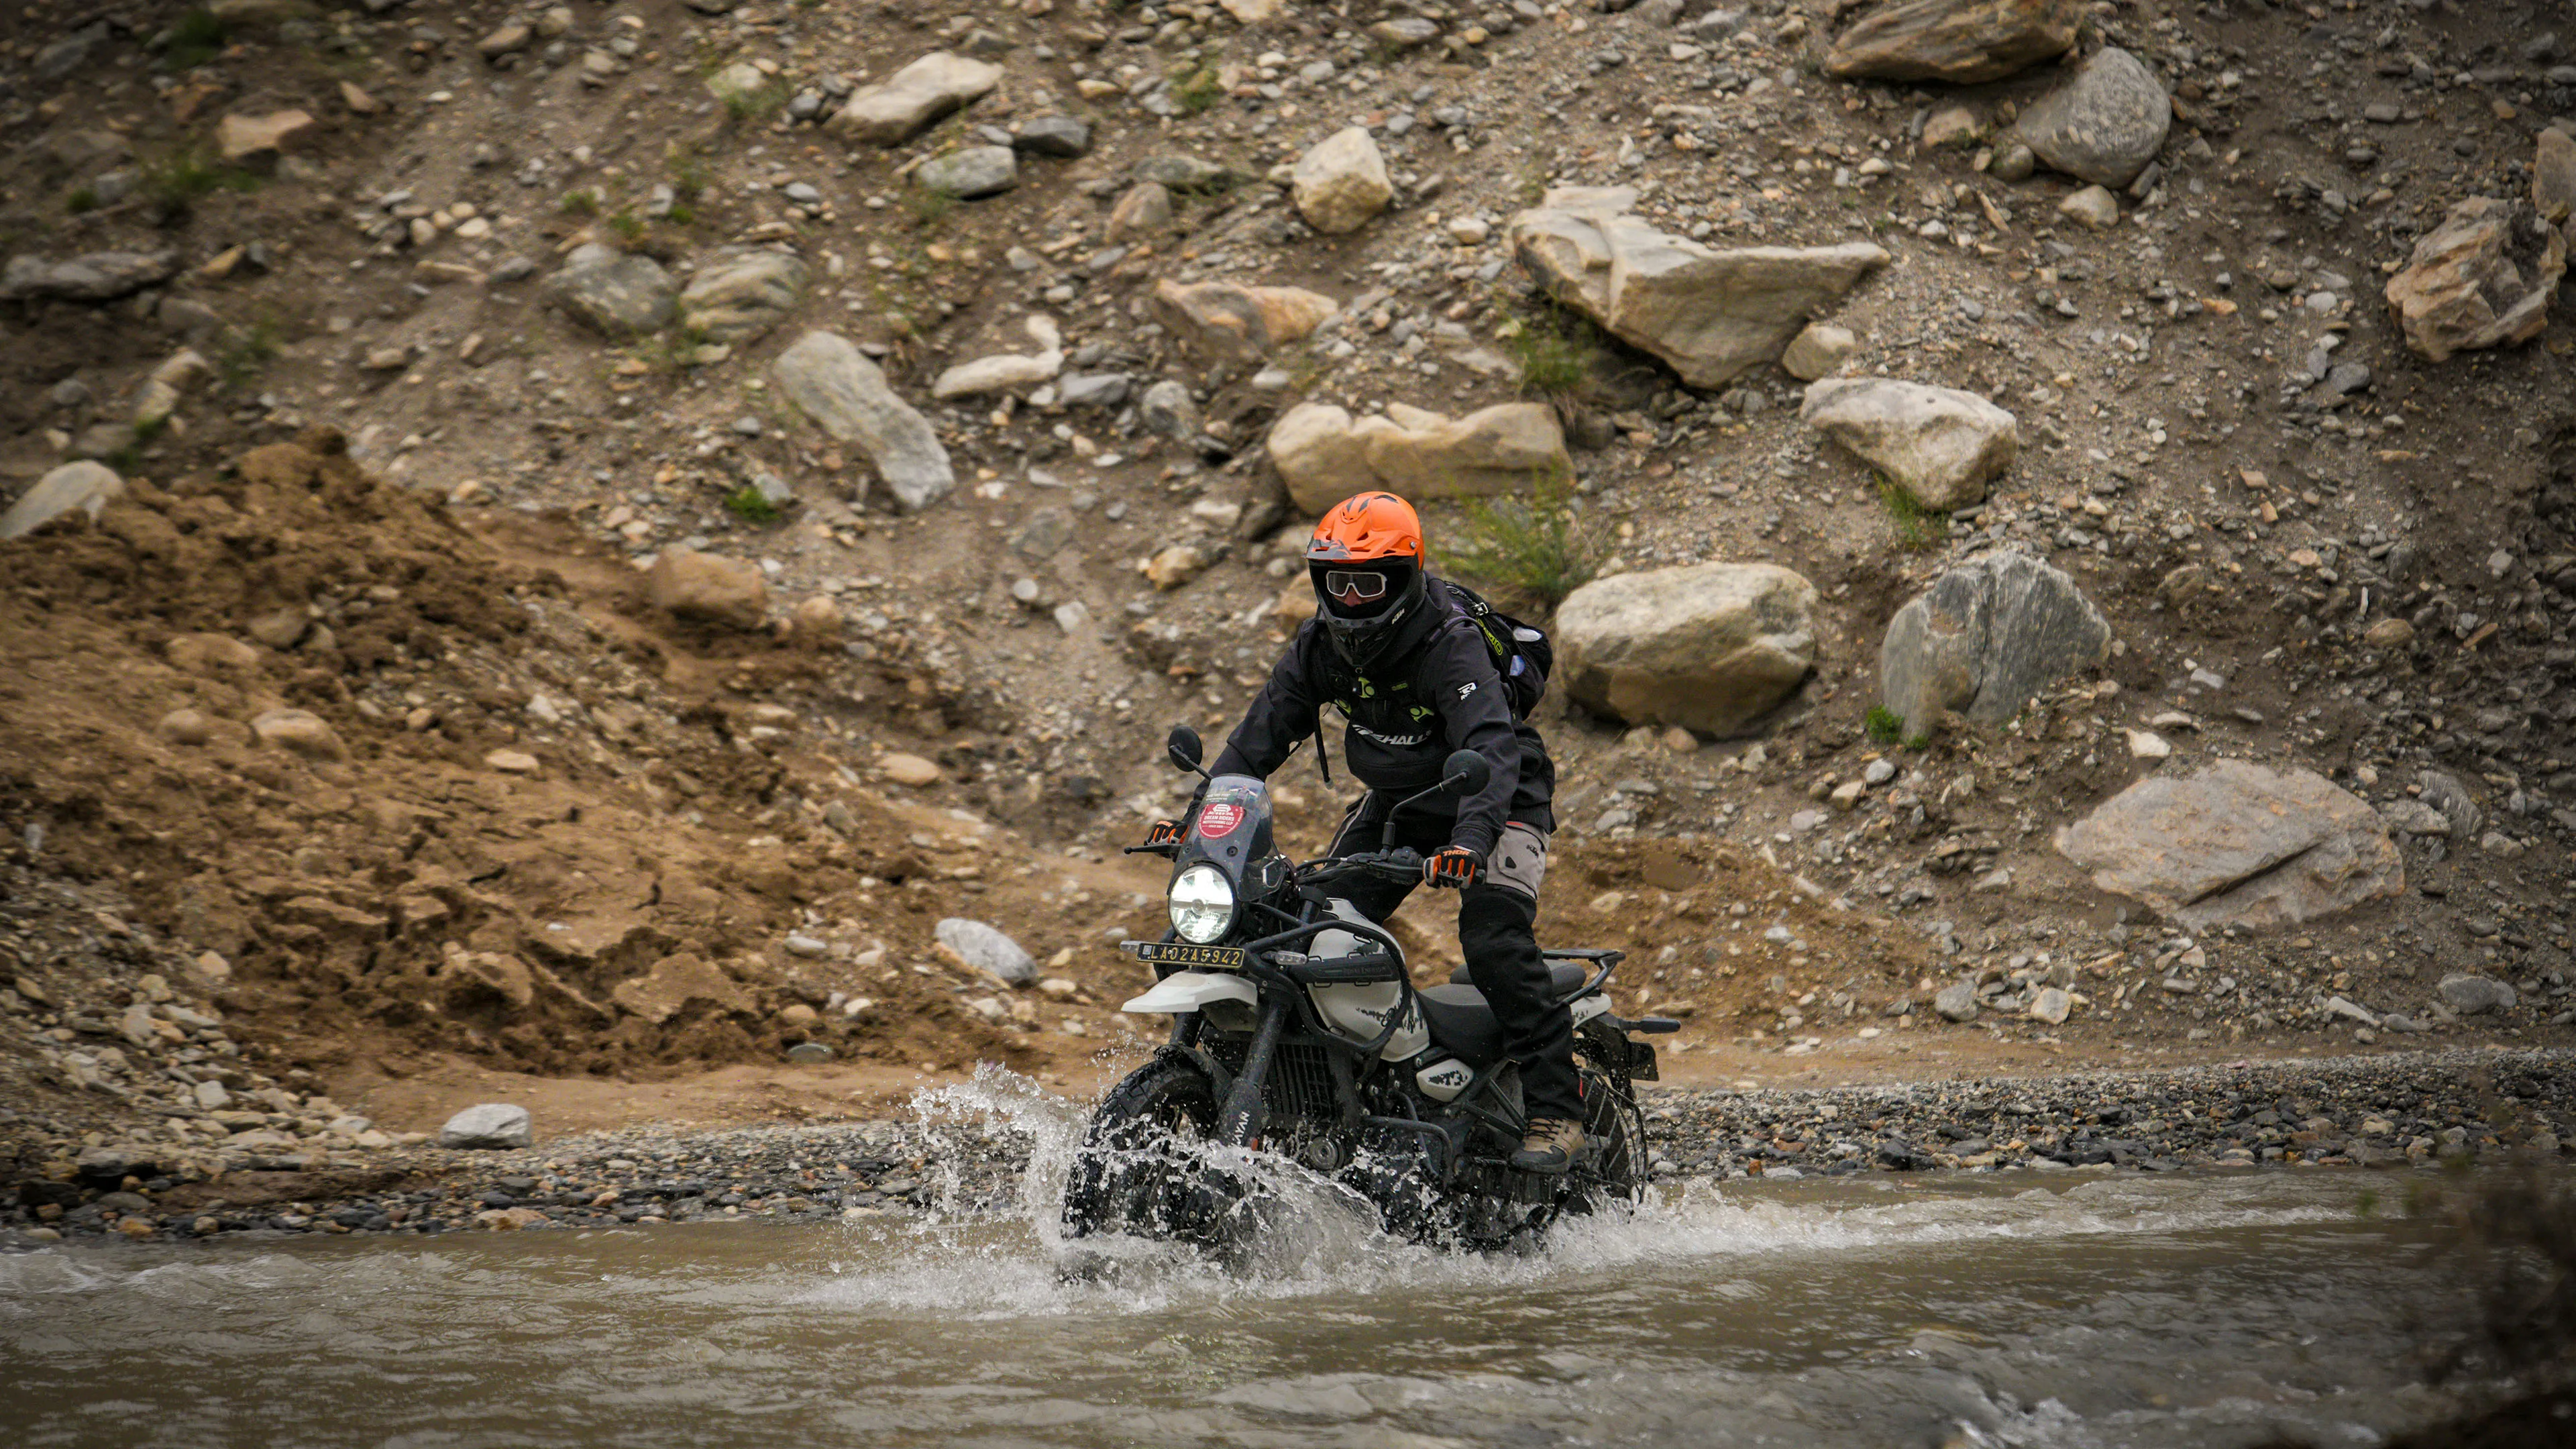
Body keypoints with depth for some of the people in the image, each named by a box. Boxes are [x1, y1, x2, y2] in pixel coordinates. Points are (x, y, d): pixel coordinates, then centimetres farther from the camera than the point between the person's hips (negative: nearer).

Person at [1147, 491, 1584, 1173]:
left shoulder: (1451, 644, -28)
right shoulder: (1321, 643, -8)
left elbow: (1490, 752, -40)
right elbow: (1262, 733, -4)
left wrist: (1470, 840, -56)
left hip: (1494, 805, -7)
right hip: (1394, 803, 7)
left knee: (1493, 938, -28)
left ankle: (1555, 1110, -23)